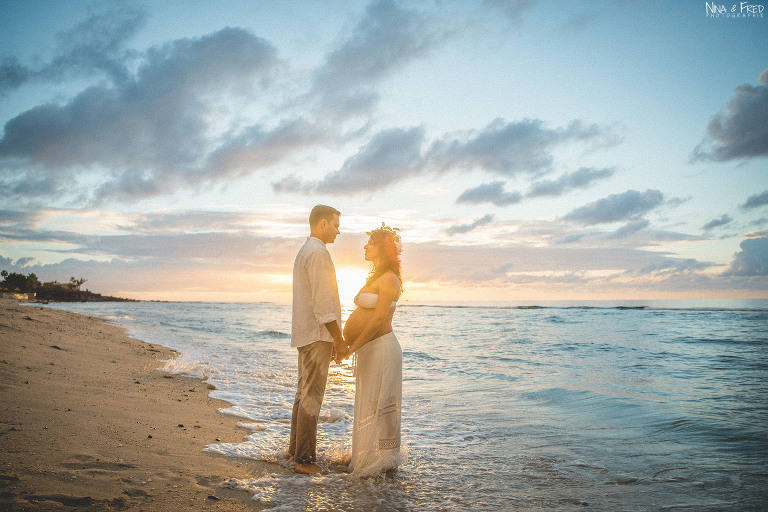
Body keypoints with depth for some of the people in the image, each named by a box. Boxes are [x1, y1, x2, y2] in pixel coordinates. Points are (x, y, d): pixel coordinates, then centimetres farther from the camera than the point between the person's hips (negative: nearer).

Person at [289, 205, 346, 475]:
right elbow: (323, 302, -19)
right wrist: (338, 338, -13)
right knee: (311, 397, -7)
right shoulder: (318, 253, -14)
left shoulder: (304, 251, 19)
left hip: (305, 333, 10)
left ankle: (296, 448, 24)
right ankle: (305, 459, -2)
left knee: (304, 393, 16)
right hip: (318, 334, -10)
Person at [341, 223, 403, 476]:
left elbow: (378, 319, -20)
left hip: (381, 348, -10)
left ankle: (382, 463, 9)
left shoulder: (389, 279, -14)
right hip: (369, 349, 10)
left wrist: (352, 347, -17)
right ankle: (367, 459, 24)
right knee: (369, 405, 14)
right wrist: (344, 342, 10)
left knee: (378, 405, -2)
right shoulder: (375, 278, 17)